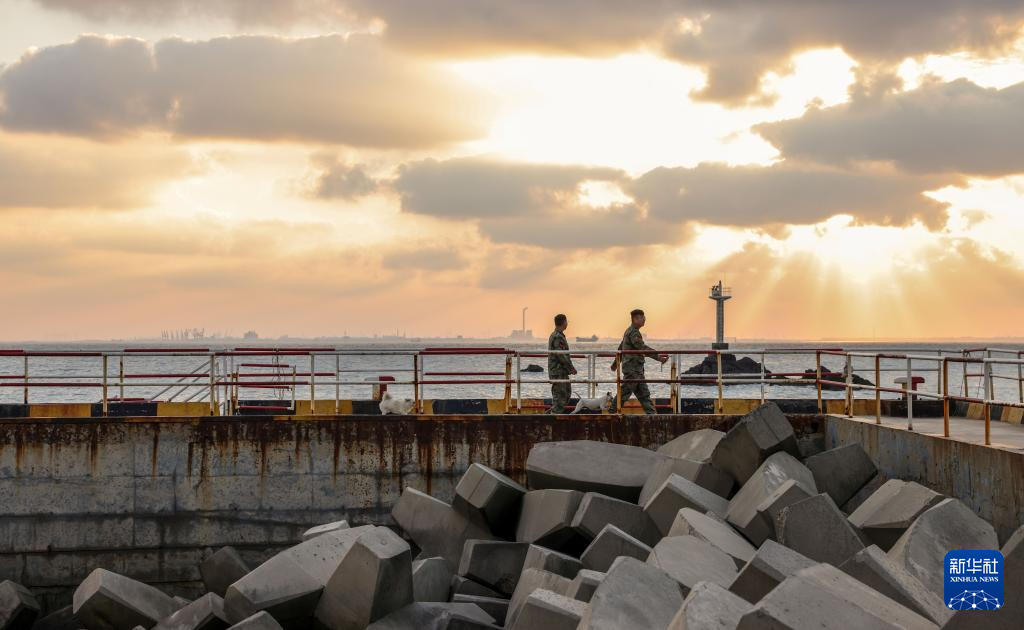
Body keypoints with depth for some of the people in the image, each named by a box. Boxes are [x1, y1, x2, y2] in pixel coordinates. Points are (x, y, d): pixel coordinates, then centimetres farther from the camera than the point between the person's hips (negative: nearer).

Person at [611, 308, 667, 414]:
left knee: (644, 393, 8)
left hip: (636, 369, 11)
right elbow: (642, 347, -25)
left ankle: (652, 413, 9)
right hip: (632, 369, -11)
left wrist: (616, 363, 38)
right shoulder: (633, 332, -14)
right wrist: (658, 356, -29)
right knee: (625, 392, -6)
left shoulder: (629, 331, 18)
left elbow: (621, 347, 28)